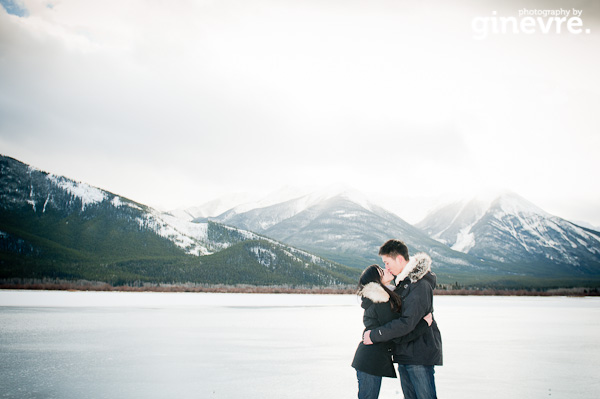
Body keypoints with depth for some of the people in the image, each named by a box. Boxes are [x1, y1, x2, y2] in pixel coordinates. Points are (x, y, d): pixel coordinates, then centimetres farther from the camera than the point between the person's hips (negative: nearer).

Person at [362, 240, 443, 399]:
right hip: (404, 354, 9)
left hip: (420, 355, -9)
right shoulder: (403, 281, 10)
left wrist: (375, 335, -21)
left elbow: (408, 322, -26)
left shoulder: (421, 285, -19)